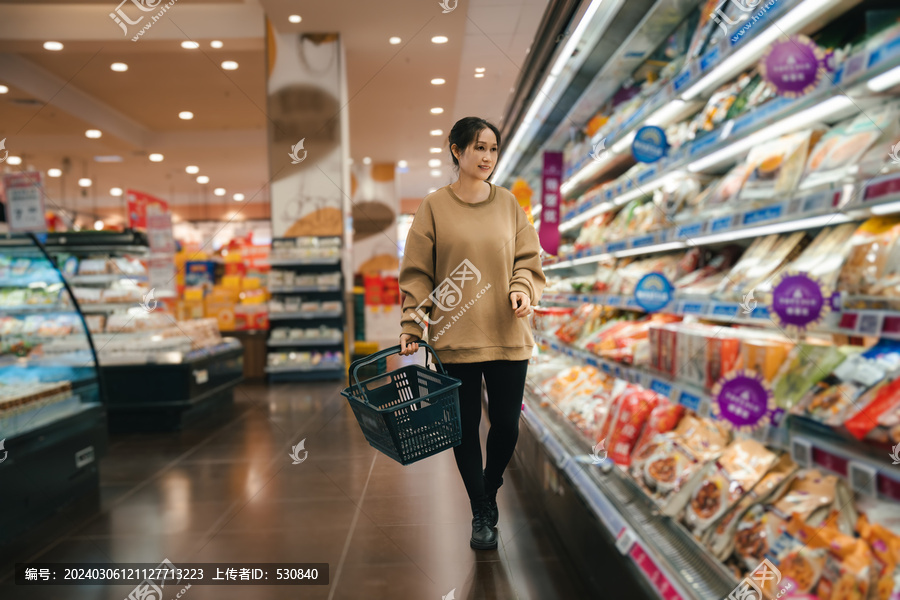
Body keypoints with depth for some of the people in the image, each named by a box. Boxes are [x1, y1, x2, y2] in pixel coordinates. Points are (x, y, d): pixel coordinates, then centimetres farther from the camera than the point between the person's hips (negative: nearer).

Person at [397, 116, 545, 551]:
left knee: (506, 426, 6)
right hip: (455, 338, -2)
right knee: (465, 427, 6)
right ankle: (481, 514, 27)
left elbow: (528, 259, 10)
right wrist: (411, 326, -6)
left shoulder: (508, 204, 8)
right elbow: (417, 273, 1)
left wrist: (523, 289, -10)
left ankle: (489, 491, 36)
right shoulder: (435, 207, 1)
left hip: (508, 336, 2)